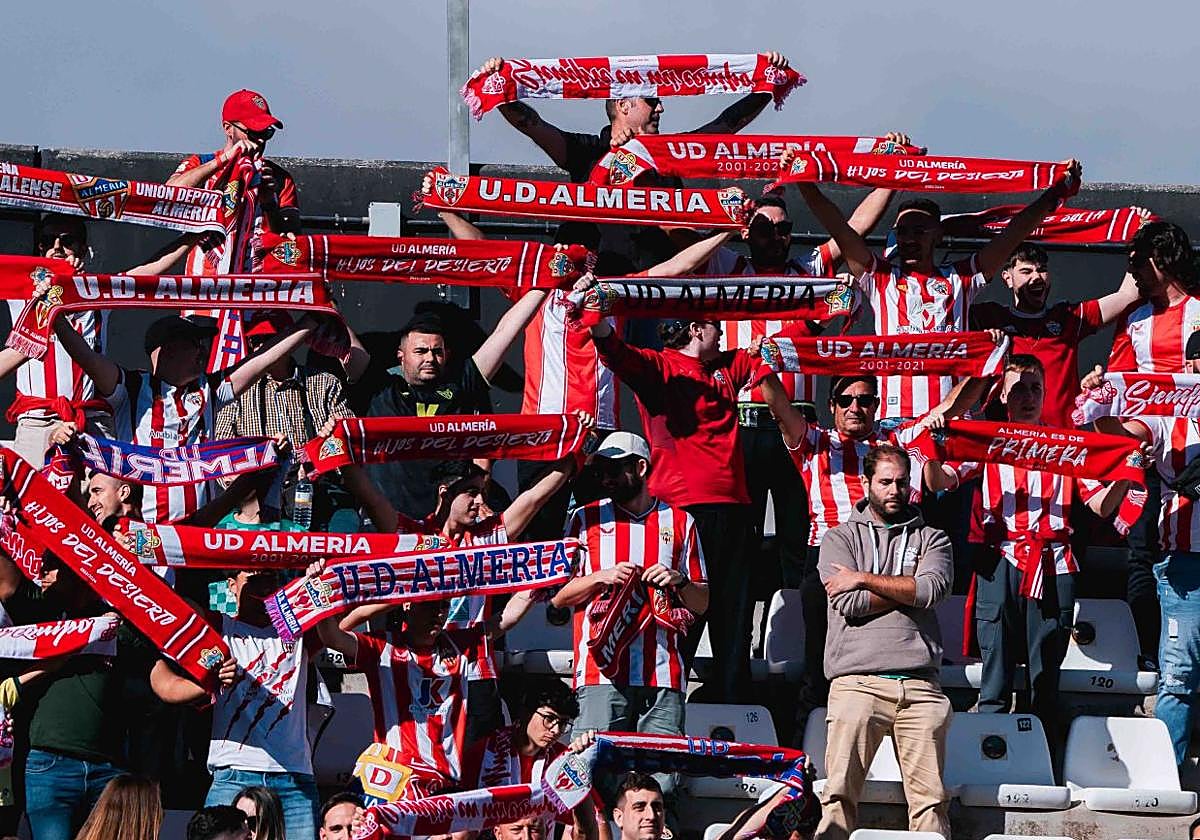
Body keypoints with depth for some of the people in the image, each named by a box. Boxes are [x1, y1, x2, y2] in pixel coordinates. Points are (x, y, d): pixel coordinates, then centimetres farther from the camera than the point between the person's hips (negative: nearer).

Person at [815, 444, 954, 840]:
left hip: (919, 684, 2)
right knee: (839, 795, -10)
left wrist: (864, 579, -1)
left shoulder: (931, 539, 18)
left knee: (931, 800, -4)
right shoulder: (840, 538, 14)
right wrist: (909, 590, 3)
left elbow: (933, 589, -3)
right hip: (857, 680, -2)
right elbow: (849, 603, -2)